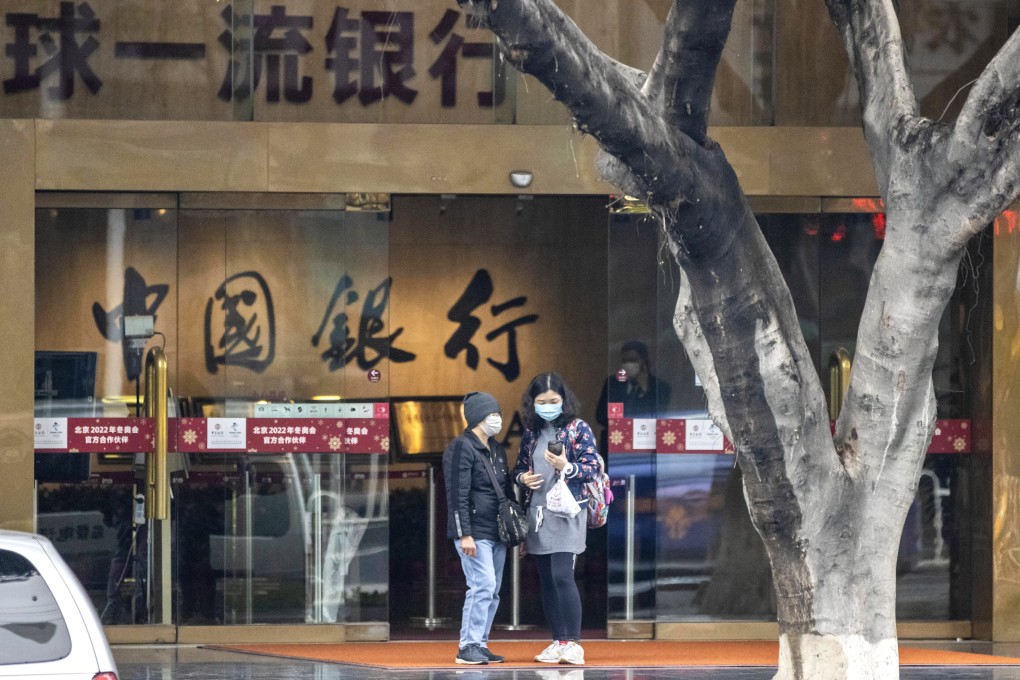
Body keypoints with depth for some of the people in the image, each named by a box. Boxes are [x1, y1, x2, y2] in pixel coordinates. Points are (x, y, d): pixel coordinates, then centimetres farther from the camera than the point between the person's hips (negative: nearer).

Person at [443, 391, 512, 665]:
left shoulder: (497, 450, 18)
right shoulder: (462, 448, -9)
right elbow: (457, 495, -14)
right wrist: (465, 534, -20)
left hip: (497, 533, 8)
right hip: (475, 534, -8)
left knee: (492, 591, 7)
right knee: (482, 586, -14)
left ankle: (480, 645, 12)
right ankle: (468, 646, -9)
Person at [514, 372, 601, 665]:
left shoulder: (578, 428, -3)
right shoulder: (531, 432, 12)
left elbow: (592, 468, -7)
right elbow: (519, 468, 19)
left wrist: (567, 467, -24)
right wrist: (522, 477, -3)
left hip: (566, 511, -6)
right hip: (537, 512, 6)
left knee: (562, 575, -15)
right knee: (546, 580, 6)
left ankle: (573, 643, -12)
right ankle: (558, 642, 11)